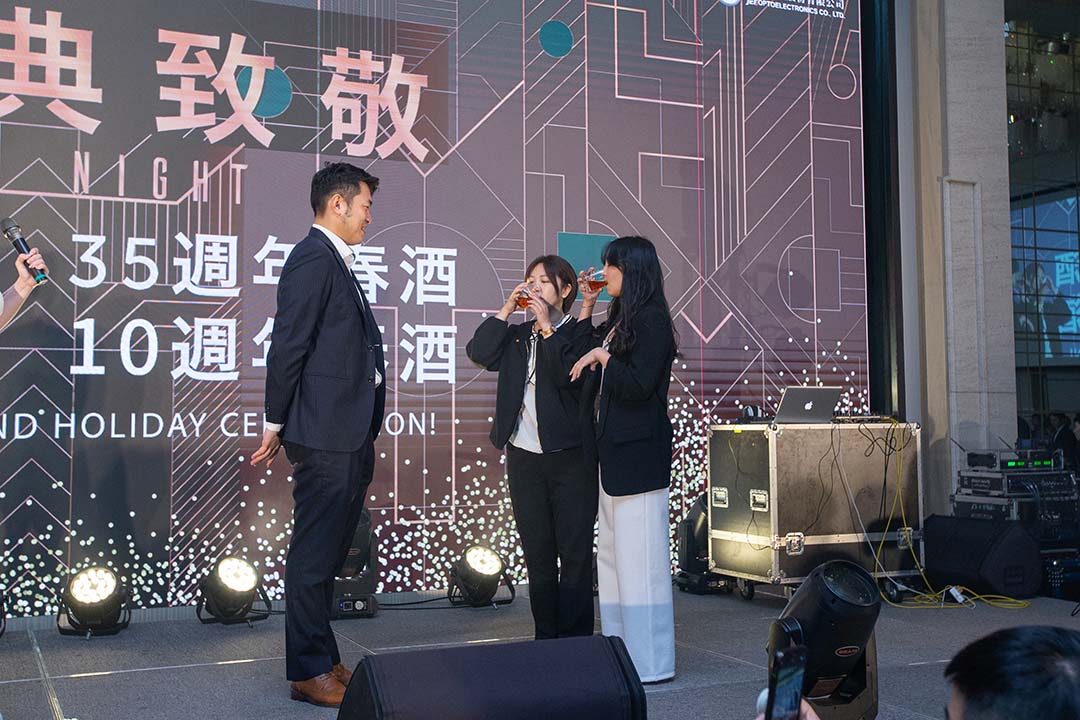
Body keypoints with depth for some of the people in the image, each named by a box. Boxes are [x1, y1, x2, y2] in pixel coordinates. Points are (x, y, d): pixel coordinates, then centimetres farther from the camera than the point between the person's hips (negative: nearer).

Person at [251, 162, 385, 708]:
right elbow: (288, 346, -15)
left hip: (348, 438, 10)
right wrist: (277, 424, -10)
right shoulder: (314, 259, -12)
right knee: (314, 555, -1)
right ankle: (309, 672, 9)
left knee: (326, 553, 16)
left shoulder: (334, 263, 18)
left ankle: (322, 661, 27)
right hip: (325, 437, -10)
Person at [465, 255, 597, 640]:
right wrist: (507, 309, -2)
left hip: (570, 458, -5)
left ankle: (575, 640, 6)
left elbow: (573, 378, -19)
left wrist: (548, 328, -15)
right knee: (538, 556, 11)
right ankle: (546, 639, 19)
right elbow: (479, 353, -1)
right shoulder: (517, 335, 15)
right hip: (524, 458, 5)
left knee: (575, 554, -1)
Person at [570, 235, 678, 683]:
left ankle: (649, 662, 0)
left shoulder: (652, 321, -10)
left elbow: (638, 384, -18)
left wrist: (602, 356, -9)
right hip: (613, 452, 10)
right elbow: (579, 356, 26)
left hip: (637, 455, -10)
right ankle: (621, 654, 19)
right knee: (612, 556, 12)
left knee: (639, 557, -7)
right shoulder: (619, 320, 17)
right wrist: (586, 307, 21)